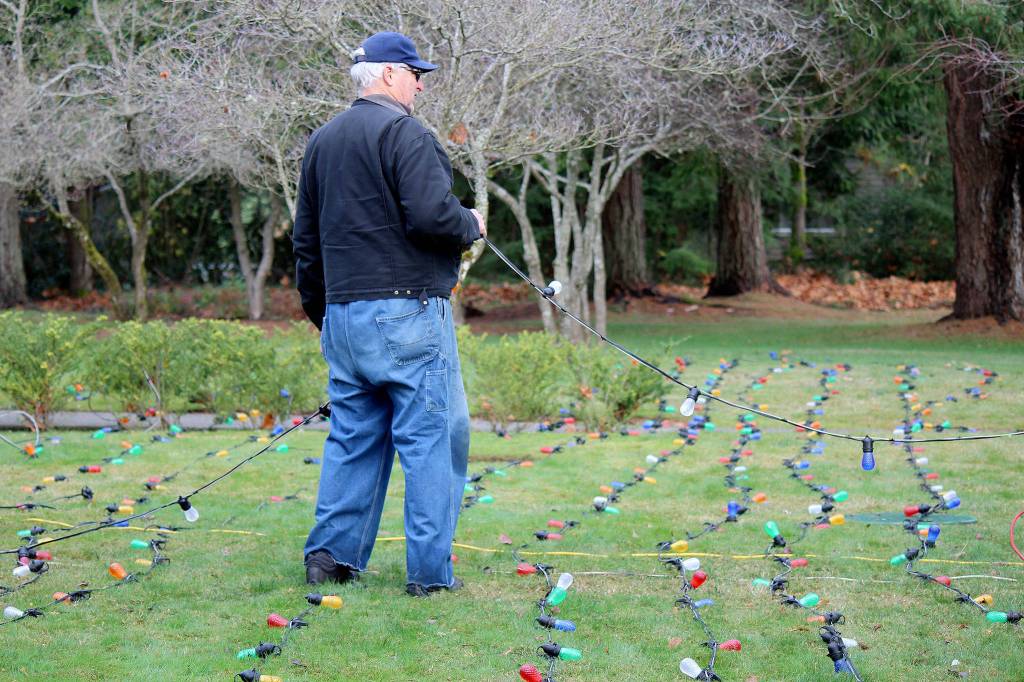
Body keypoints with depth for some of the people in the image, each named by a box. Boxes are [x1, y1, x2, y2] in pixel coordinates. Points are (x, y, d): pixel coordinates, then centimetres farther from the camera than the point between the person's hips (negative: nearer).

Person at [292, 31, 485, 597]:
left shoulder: (322, 141, 17)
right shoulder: (403, 133, -10)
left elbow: (306, 238, 21)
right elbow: (431, 215, -21)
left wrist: (318, 311, 29)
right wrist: (472, 226, 0)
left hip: (342, 312, 8)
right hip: (407, 311, -8)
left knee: (352, 435, 14)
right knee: (432, 436, -2)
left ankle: (331, 555, 13)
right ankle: (430, 569, -2)